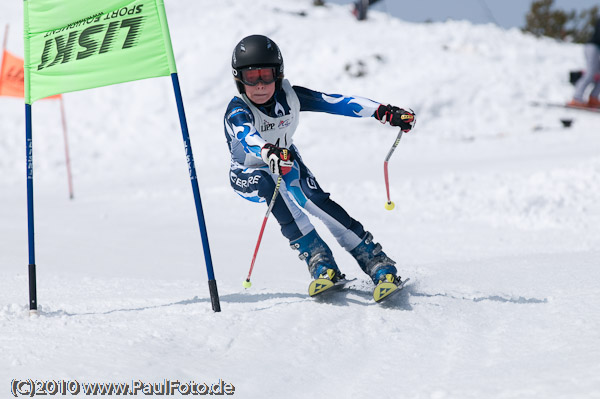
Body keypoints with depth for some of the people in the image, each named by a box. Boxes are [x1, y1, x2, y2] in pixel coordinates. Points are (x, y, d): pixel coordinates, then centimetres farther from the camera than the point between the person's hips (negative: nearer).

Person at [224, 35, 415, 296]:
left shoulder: (289, 96, -20)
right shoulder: (238, 111, -30)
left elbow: (335, 103, -26)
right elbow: (247, 137, -52)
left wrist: (383, 112, -37)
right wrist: (268, 153, -75)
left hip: (288, 165, 3)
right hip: (249, 175, -3)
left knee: (318, 202, -23)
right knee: (274, 186, -36)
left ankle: (378, 264, -21)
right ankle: (317, 258, -36)